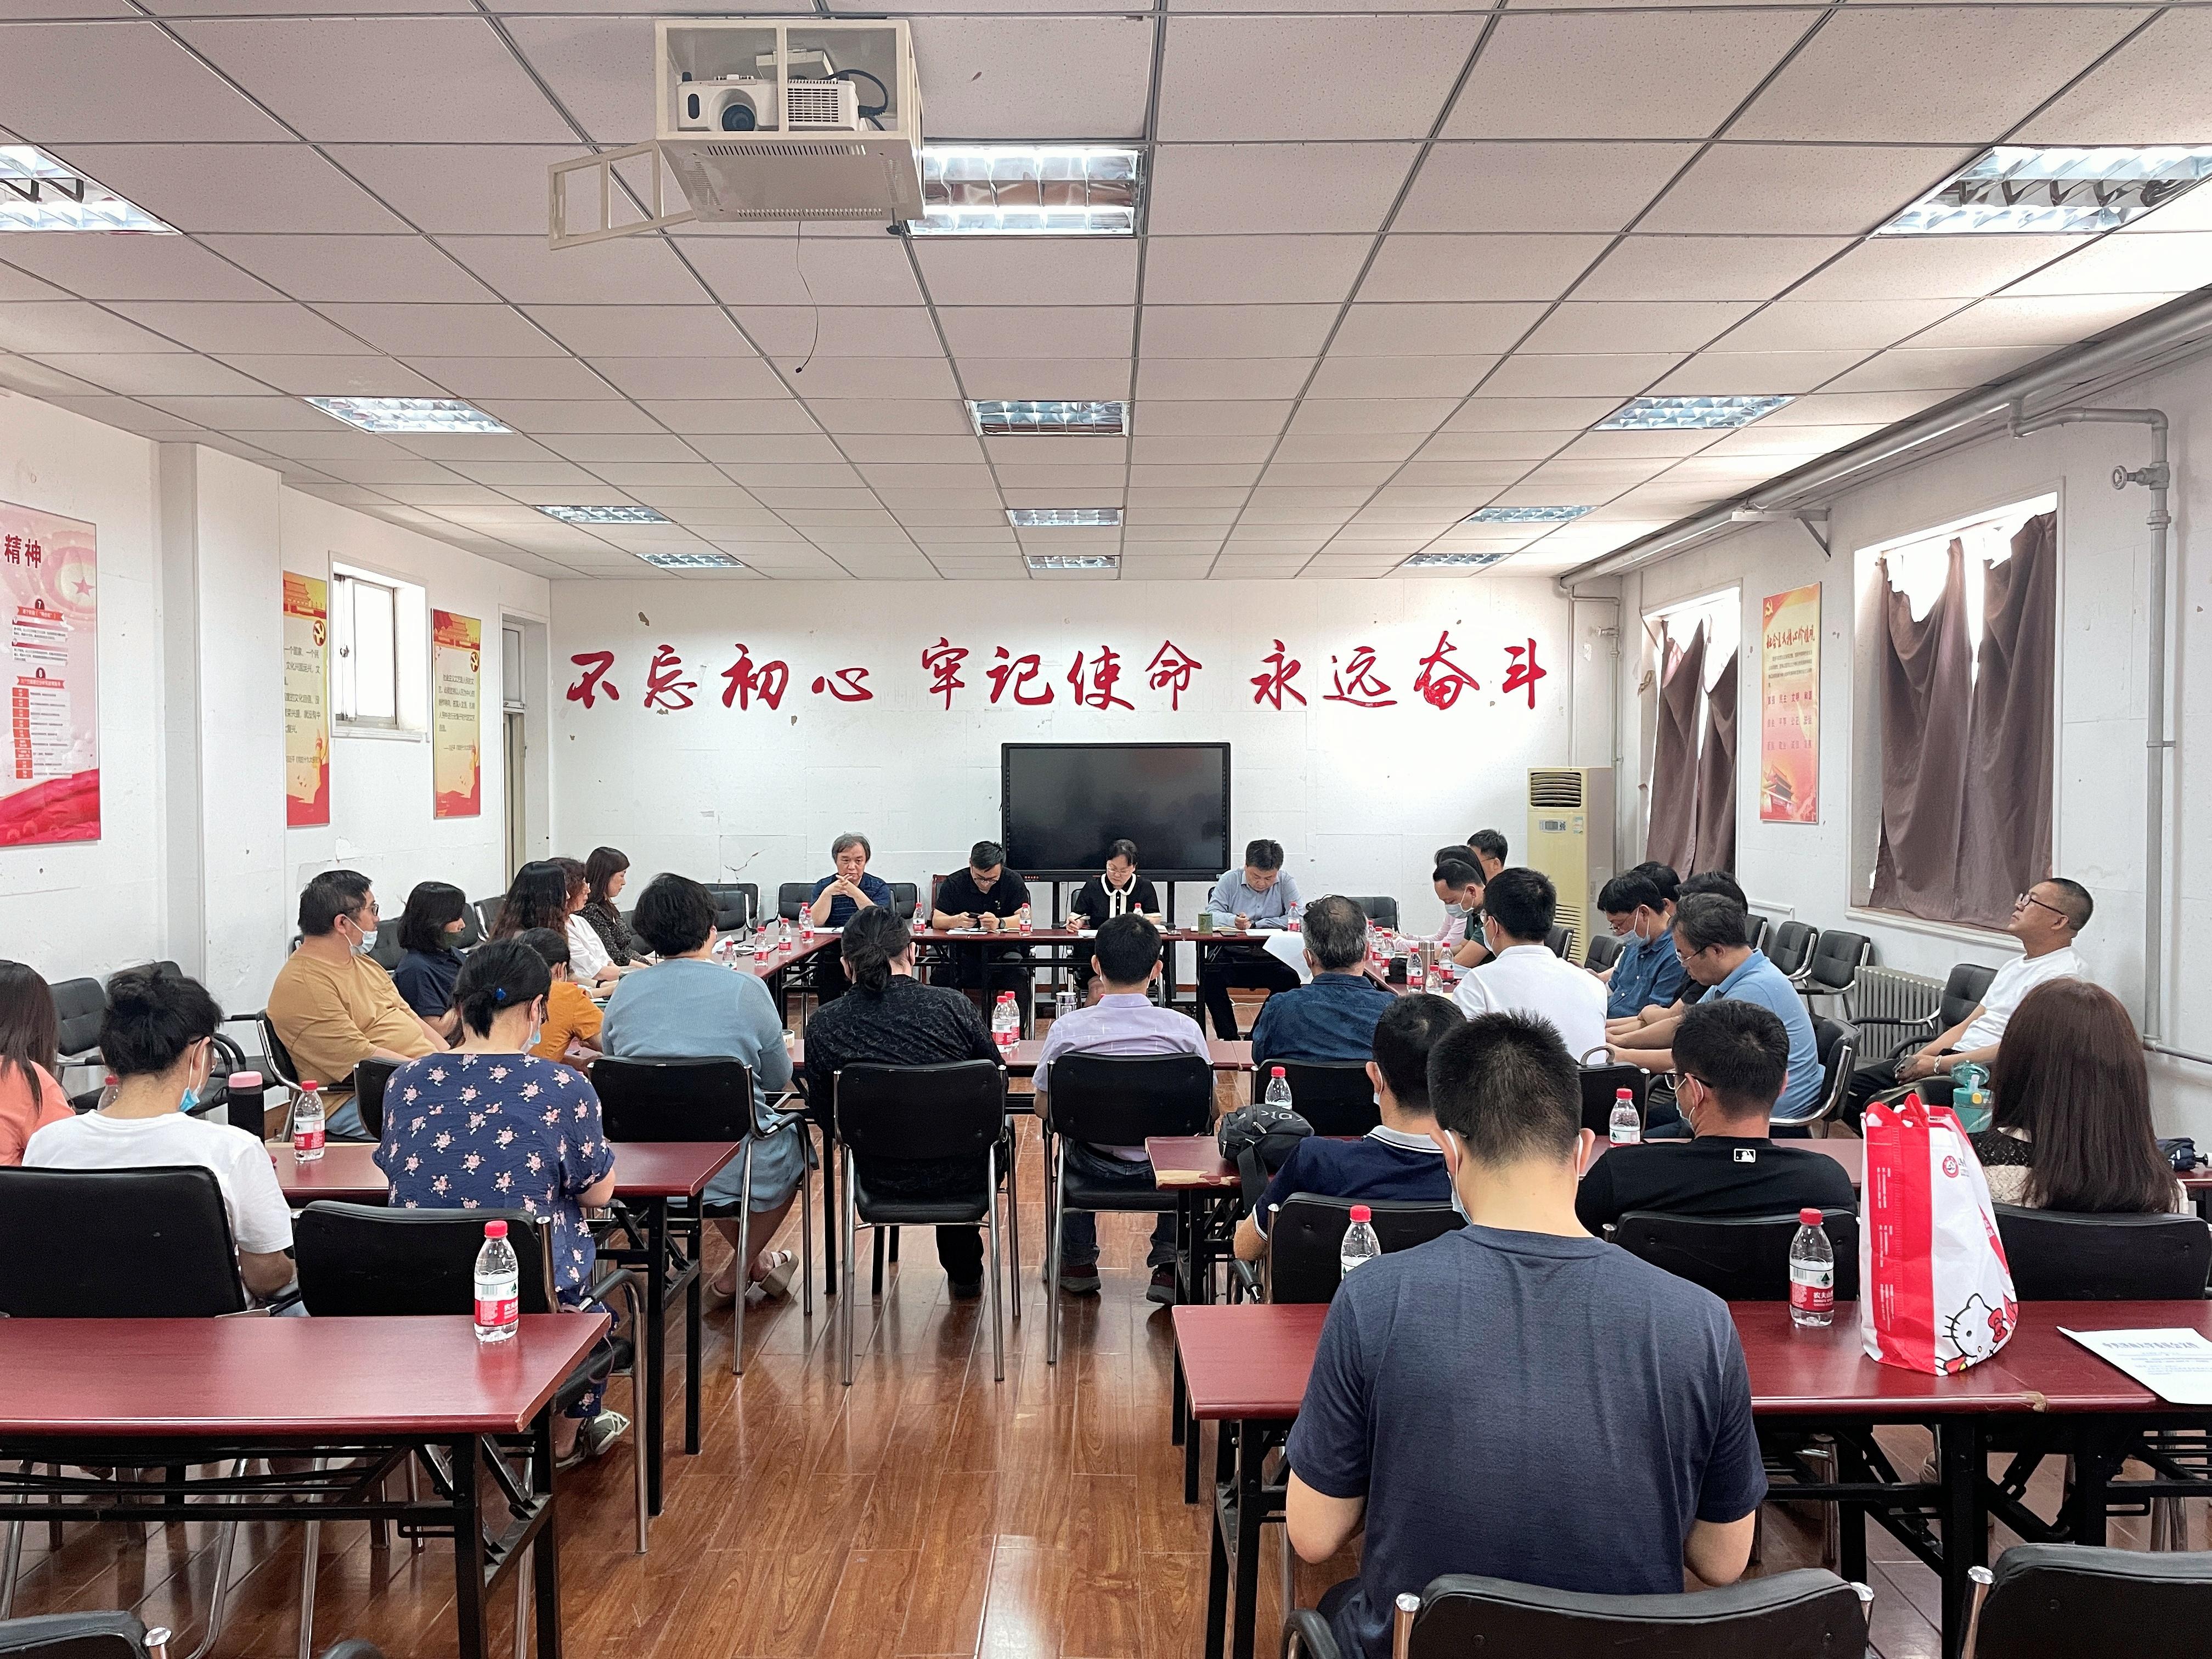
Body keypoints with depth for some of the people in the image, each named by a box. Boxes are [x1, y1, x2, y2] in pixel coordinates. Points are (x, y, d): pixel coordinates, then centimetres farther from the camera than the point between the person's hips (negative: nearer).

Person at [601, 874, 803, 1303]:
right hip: (731, 1167, -4)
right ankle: (739, 1271, 31)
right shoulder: (746, 990, -12)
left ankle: (755, 1263, 47)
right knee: (794, 1141, 28)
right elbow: (778, 1080, 0)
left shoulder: (624, 991, -3)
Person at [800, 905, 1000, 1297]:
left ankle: (961, 1272, 49)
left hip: (880, 1178, 2)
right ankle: (965, 1272, 44)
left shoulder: (822, 1025, -13)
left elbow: (822, 1110, 0)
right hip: (961, 1176, -1)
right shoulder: (953, 1006, -15)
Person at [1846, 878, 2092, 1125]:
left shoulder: (2061, 976, -11)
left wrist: (1937, 1064, -16)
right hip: (1952, 1061, 9)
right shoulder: (2015, 966, 21)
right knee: (1851, 1086, 0)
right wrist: (1919, 1058, 4)